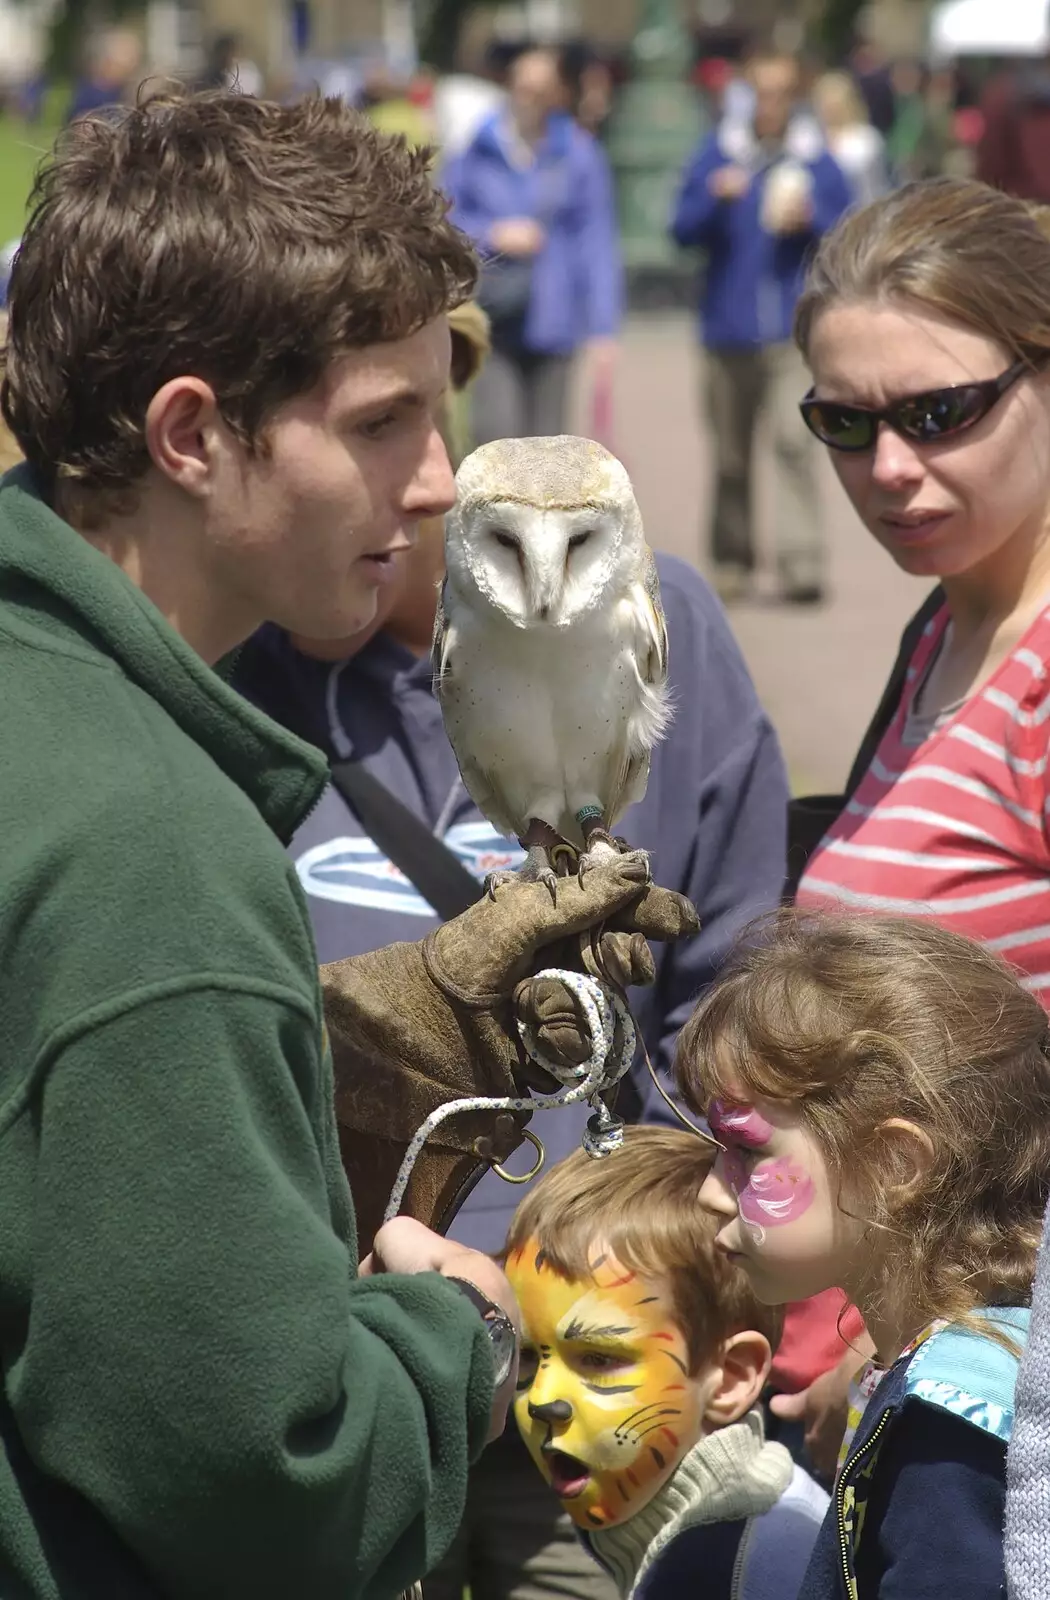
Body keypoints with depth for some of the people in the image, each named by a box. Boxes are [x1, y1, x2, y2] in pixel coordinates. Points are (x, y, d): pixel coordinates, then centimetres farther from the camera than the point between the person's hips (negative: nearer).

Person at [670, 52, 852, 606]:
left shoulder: (817, 160, 5)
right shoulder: (717, 154, 8)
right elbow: (683, 228, 4)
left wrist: (810, 221, -12)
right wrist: (716, 198, -14)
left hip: (793, 326, -2)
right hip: (727, 326, 2)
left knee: (792, 437, -17)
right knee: (730, 453, 8)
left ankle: (802, 561, -20)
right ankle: (731, 561, 19)